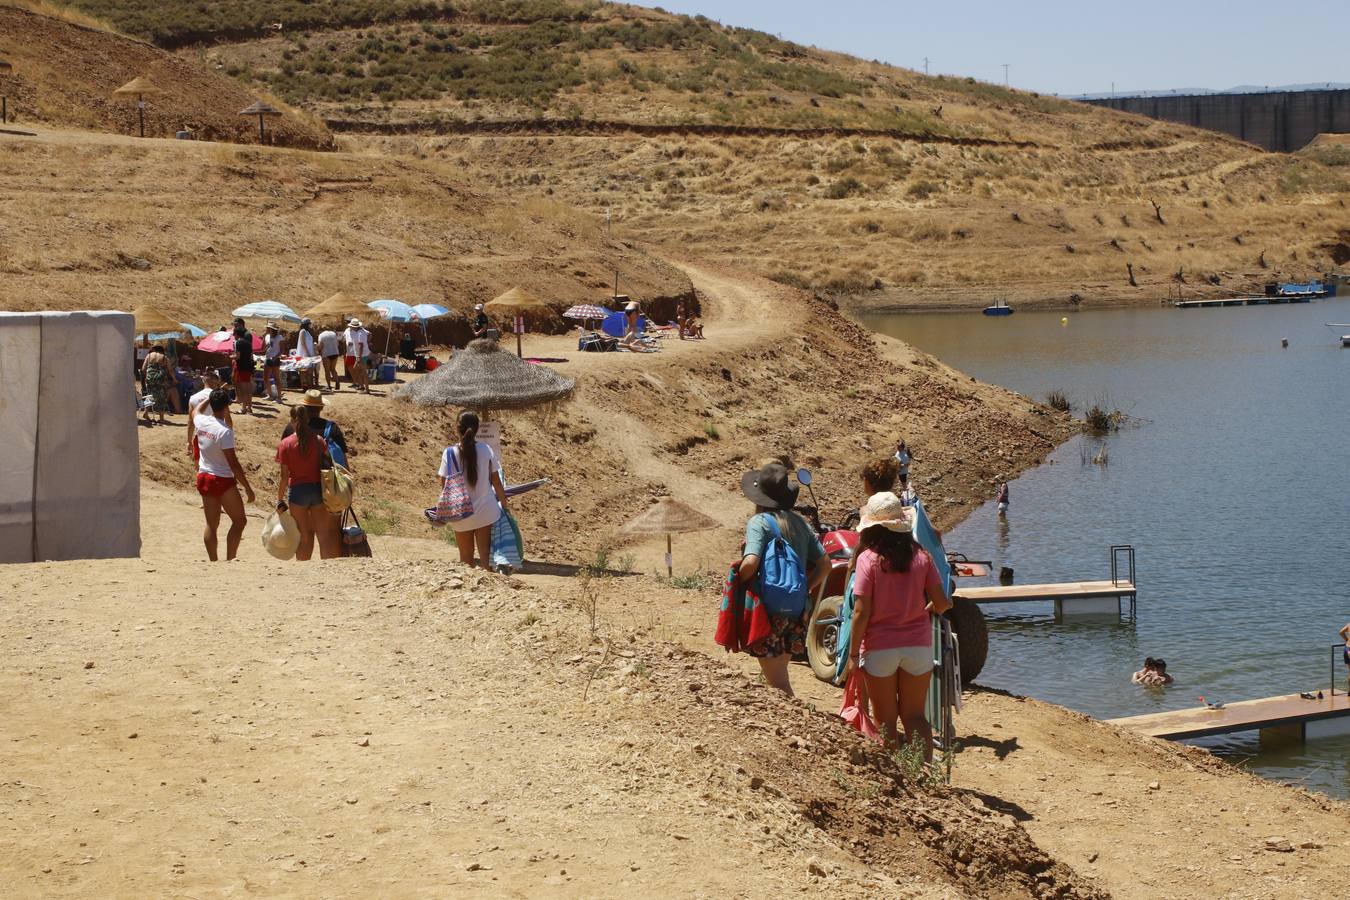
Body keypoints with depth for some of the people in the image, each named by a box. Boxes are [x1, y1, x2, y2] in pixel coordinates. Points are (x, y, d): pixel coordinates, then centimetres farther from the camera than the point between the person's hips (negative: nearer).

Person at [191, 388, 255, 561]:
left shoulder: (201, 422, -2)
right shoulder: (224, 431, -20)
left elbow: (196, 410, 26)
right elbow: (233, 463, -20)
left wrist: (212, 395, 32)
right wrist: (247, 487, -14)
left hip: (204, 478, 7)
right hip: (223, 480, -7)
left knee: (211, 524, 11)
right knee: (239, 520, 6)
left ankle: (213, 561, 13)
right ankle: (230, 560, -1)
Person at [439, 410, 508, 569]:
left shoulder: (450, 453, -11)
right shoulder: (486, 450, -7)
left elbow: (444, 484, -9)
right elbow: (496, 481, -1)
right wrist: (504, 505, 10)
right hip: (485, 513, 0)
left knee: (466, 559, 14)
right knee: (485, 555, 7)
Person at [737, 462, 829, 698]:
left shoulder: (759, 522, -11)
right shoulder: (799, 523, 8)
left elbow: (751, 563, -24)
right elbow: (824, 564, 8)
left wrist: (737, 581, -6)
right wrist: (804, 590, 14)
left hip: (769, 611, -7)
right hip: (798, 613, 7)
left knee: (778, 685, -1)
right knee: (779, 677, 23)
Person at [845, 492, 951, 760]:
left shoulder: (869, 559, -11)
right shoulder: (921, 556, -3)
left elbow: (861, 612, -13)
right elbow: (941, 603, -1)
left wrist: (853, 653, -5)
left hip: (880, 648, -3)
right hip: (918, 645, 3)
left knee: (887, 721, 10)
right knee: (915, 716, 12)